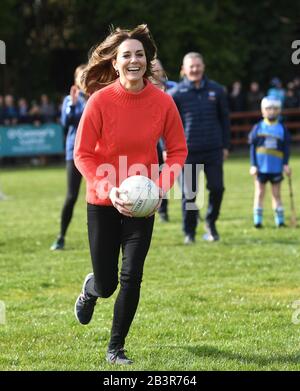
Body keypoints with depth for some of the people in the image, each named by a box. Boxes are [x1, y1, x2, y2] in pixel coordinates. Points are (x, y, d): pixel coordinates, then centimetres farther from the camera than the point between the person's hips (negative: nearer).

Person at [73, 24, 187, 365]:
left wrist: (161, 186, -13)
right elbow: (82, 155, -9)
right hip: (103, 201, -1)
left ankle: (116, 349, 12)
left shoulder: (162, 102, -8)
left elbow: (177, 150, 2)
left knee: (131, 276, -8)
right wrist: (109, 189, -22)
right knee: (106, 284, 5)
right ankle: (90, 289, 46)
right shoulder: (100, 100, -13)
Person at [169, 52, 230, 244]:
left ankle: (211, 223, 21)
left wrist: (225, 145, 11)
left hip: (214, 150, 1)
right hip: (188, 151, -1)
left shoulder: (216, 90, 4)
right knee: (189, 194, 1)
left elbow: (224, 118, 12)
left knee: (217, 188, -3)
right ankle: (189, 232, 15)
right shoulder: (176, 94, -1)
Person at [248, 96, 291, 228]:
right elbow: (252, 147, 1)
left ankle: (280, 220, 12)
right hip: (261, 167, -1)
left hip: (276, 167, 1)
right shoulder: (258, 128, 0)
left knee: (276, 193, 7)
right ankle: (257, 220, 7)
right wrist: (253, 165, -4)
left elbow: (286, 148, 5)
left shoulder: (282, 129, 3)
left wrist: (286, 164, -3)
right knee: (260, 193, 4)